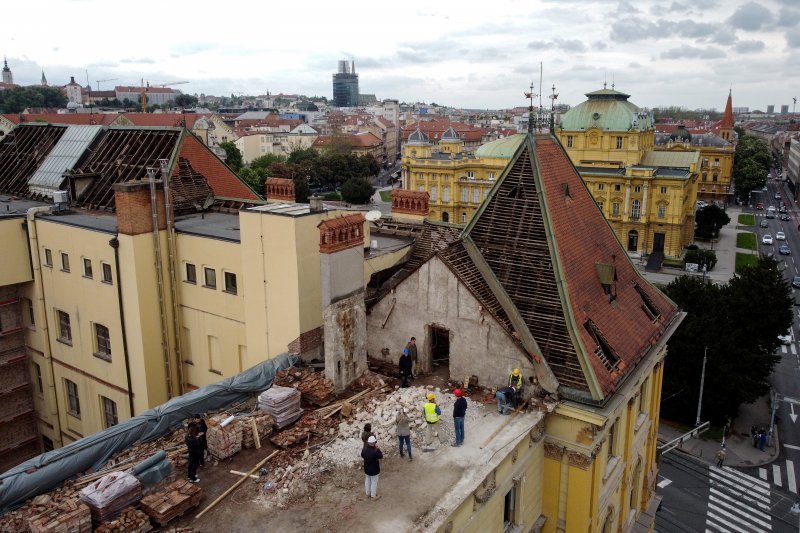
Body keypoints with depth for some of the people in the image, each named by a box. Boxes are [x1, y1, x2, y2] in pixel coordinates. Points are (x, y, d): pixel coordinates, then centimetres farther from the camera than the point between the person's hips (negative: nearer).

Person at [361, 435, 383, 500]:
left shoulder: (364, 449, -13)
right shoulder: (375, 452, -33)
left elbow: (362, 456, 5)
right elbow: (381, 456, -18)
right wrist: (378, 448, -17)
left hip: (366, 469, 6)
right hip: (374, 470, -6)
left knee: (367, 481, 22)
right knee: (374, 482, 11)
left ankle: (368, 494, 39)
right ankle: (373, 496, 23)